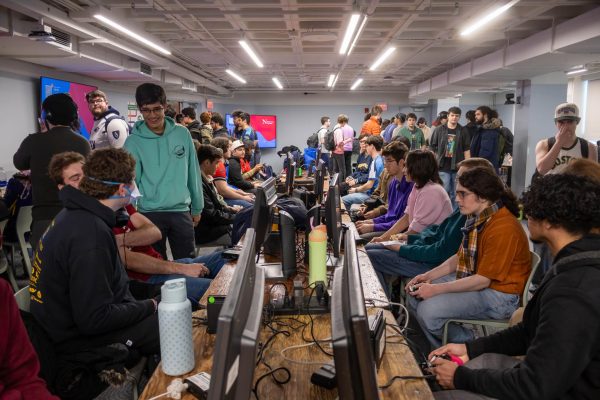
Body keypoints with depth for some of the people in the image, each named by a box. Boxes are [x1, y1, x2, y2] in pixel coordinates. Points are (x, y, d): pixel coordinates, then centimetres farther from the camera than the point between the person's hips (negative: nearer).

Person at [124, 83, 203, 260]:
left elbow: (193, 173, 7)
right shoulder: (133, 142, -6)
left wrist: (197, 207, 11)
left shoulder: (182, 134, 2)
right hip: (150, 214, -2)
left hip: (181, 211, 2)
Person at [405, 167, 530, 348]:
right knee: (416, 296, 4)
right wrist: (429, 276, 1)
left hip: (500, 296, -9)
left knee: (429, 311, -22)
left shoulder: (503, 228, -25)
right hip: (473, 280, 10)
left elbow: (483, 279, -24)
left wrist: (436, 289, -21)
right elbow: (461, 257, 13)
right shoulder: (477, 218, 4)